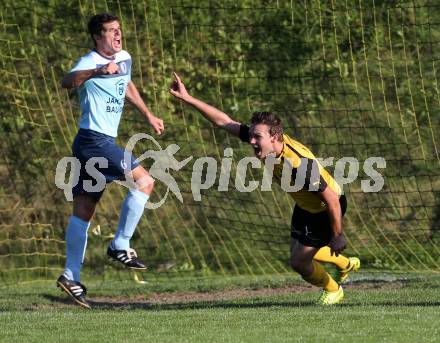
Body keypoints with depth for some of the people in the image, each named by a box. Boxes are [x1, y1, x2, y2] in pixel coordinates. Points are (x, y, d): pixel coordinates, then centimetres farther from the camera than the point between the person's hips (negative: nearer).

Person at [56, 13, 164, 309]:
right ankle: (121, 245, -9)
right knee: (144, 182, -15)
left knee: (84, 211, 8)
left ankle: (71, 276, 10)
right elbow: (67, 82, -36)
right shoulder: (90, 62, -14)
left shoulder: (125, 59, 13)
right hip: (94, 139, -9)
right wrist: (97, 71, -52)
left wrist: (148, 115, 37)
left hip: (102, 142, 9)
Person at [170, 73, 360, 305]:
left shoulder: (300, 165, -41)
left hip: (326, 209, -8)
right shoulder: (265, 142, -20)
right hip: (305, 205, 8)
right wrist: (187, 98, -19)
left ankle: (333, 290, 30)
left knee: (299, 261, -1)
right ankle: (346, 264, 50)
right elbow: (224, 121, -14)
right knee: (299, 253, 23)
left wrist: (338, 236, -23)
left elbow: (332, 201, -33)